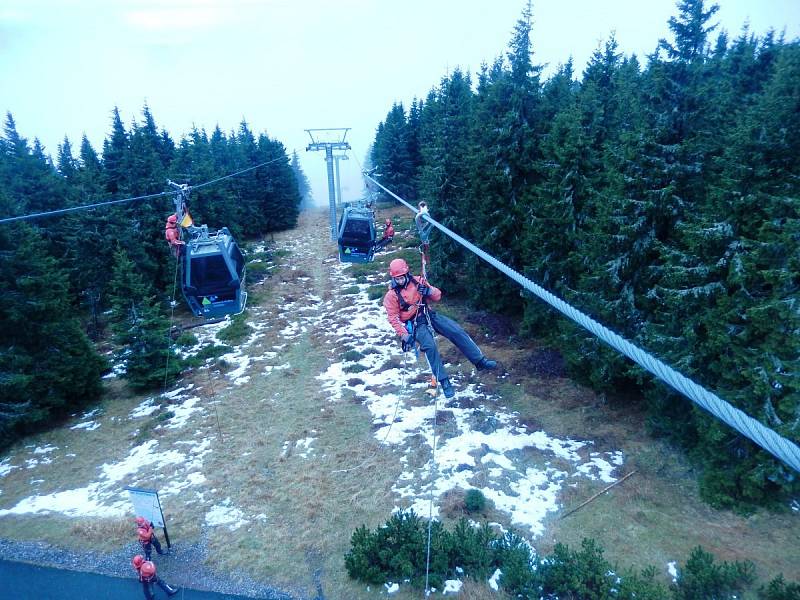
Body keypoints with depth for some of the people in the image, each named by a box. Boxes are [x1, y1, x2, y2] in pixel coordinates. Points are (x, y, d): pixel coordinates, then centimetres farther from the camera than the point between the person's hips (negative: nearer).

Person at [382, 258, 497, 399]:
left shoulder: (417, 282, 2)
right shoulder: (391, 295, -7)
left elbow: (437, 296, 6)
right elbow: (393, 318, -8)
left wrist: (429, 291, -17)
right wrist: (404, 335, -16)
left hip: (429, 315, 4)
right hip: (415, 324, -4)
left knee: (457, 332, -9)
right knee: (430, 346, -28)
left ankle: (480, 361, 1)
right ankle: (444, 381, -17)